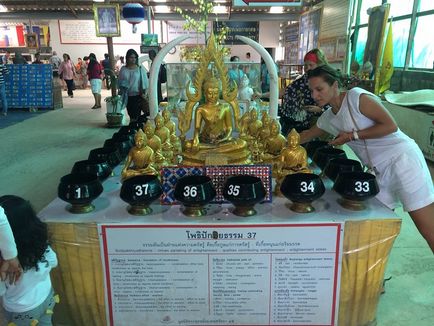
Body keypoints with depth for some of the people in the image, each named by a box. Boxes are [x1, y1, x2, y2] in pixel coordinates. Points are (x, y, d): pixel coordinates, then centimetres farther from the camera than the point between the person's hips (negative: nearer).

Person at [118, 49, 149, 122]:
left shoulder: (140, 69, 1)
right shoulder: (123, 69, 6)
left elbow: (145, 82, -1)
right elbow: (120, 83, 10)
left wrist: (145, 93, -12)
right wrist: (121, 93, -2)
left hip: (137, 95, -3)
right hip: (127, 96, 3)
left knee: (136, 114, -9)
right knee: (130, 114, 9)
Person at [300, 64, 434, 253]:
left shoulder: (357, 97, -12)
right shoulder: (328, 118, 11)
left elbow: (390, 125, -16)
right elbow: (307, 135, 28)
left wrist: (352, 135, -14)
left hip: (402, 158, -8)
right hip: (381, 170, 8)